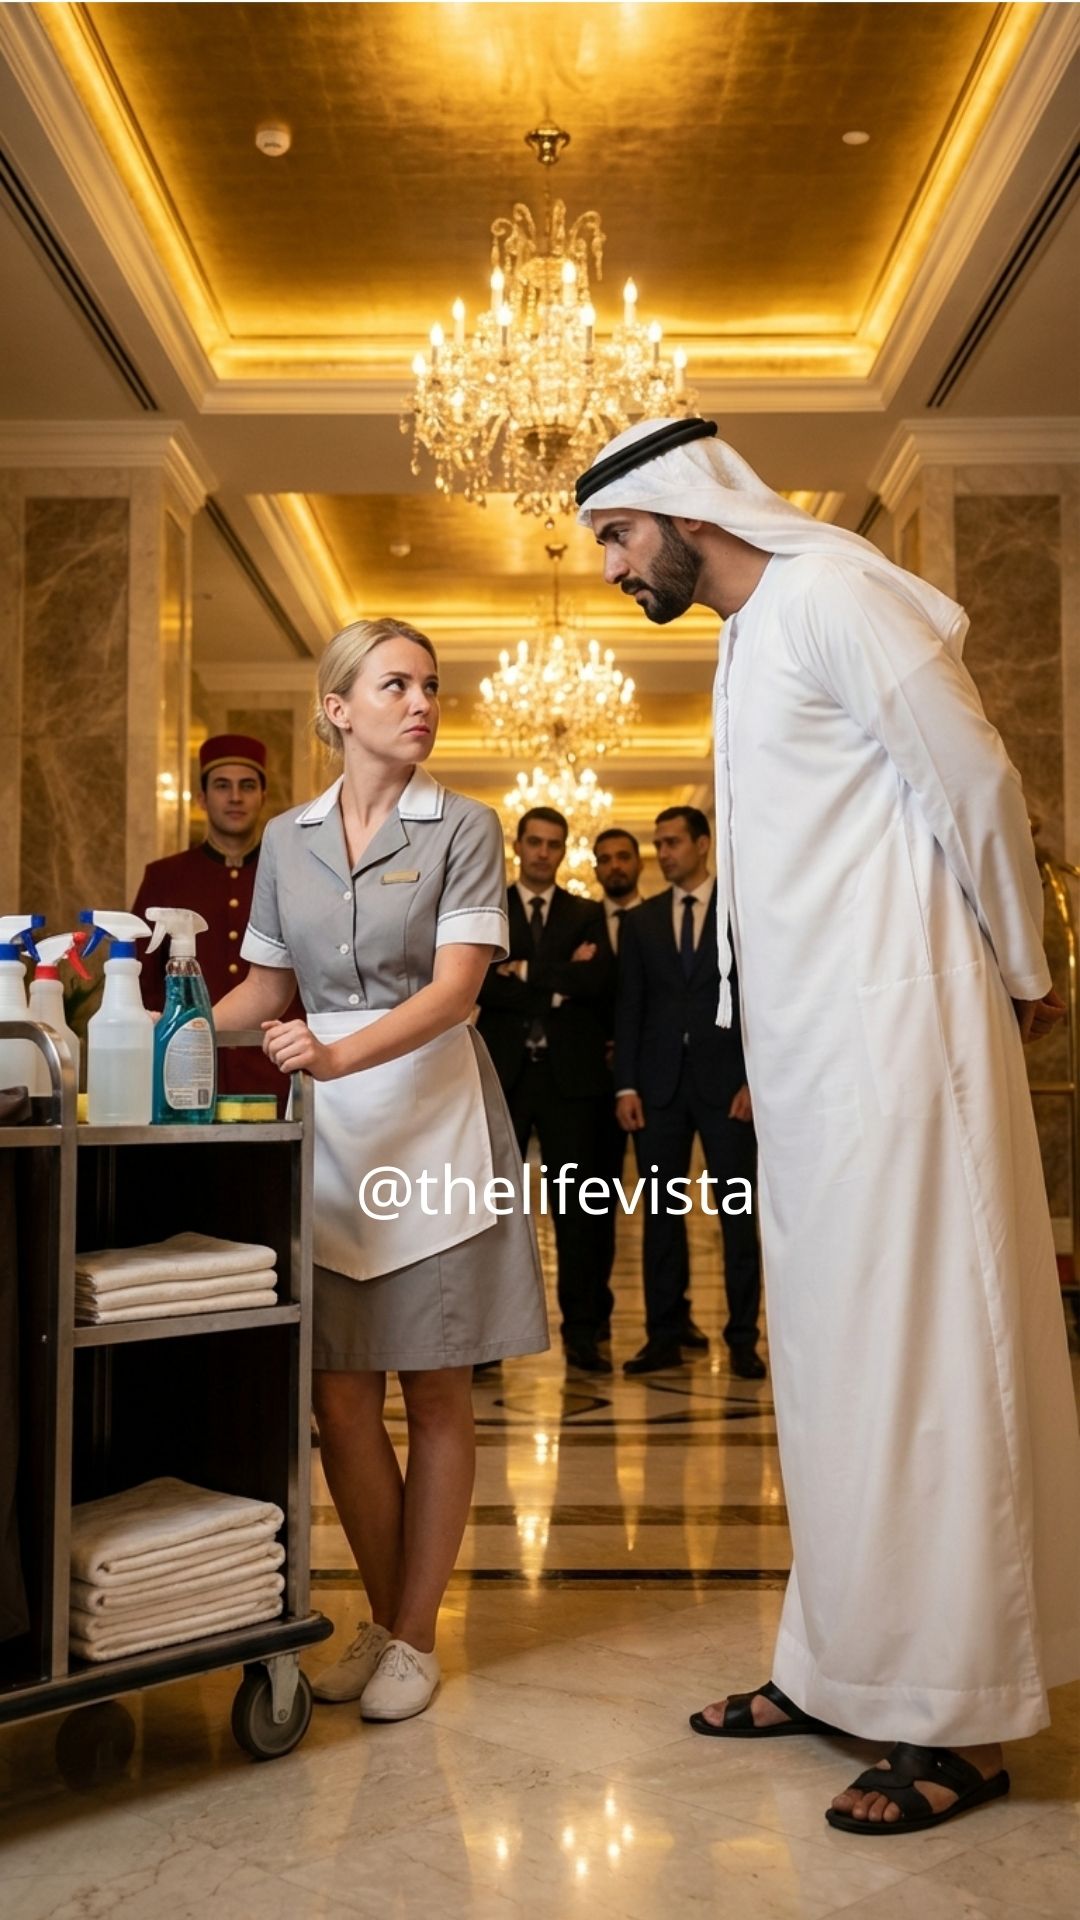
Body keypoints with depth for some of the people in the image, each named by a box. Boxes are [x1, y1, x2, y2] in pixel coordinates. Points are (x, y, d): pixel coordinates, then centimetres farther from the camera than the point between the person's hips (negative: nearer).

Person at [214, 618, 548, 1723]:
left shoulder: (463, 828, -1)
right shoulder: (287, 839, 10)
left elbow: (455, 986, -13)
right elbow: (266, 988, 14)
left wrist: (340, 1054, -28)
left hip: (432, 1122, -3)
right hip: (324, 1132, 3)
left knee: (434, 1391, 4)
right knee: (338, 1397, 4)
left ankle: (415, 1636, 18)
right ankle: (381, 1621, 23)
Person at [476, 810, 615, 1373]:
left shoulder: (587, 915, 12)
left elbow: (598, 980, -6)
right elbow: (478, 982, -8)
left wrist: (528, 973, -8)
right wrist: (558, 984, -10)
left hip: (569, 1075, 1)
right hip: (503, 1074, 0)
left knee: (576, 1208, 2)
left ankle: (582, 1332, 8)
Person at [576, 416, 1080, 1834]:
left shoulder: (830, 596, -10)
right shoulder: (749, 640, 17)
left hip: (893, 1036, -9)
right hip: (810, 1055, 9)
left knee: (915, 1353, -4)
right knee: (833, 1355, 12)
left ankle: (960, 1721, 7)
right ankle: (837, 1666, 24)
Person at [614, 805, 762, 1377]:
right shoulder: (641, 921, 13)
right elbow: (628, 1008, 9)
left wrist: (754, 1080, -8)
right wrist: (625, 1084, 0)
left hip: (726, 1081, -3)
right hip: (659, 1084, 3)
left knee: (737, 1212, 0)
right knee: (660, 1212, 4)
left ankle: (743, 1338, 8)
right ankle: (665, 1334, 11)